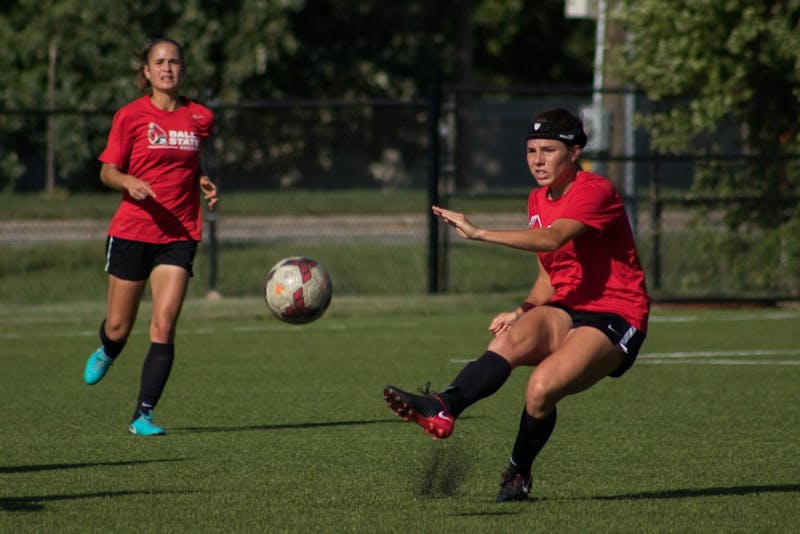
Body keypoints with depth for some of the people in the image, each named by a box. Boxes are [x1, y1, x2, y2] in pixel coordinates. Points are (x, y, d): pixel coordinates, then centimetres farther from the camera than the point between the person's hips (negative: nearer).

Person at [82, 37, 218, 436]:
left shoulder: (199, 118, 6)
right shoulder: (131, 116, -3)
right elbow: (107, 172, -1)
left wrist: (203, 183, 4)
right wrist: (129, 182, -21)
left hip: (179, 235, 1)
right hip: (132, 232, -1)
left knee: (163, 327, -12)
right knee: (119, 327, 7)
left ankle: (144, 415, -6)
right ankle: (107, 352, 45)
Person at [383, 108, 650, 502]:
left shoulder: (596, 191, -11)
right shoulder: (538, 200, 15)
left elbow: (551, 239, -30)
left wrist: (479, 233, -33)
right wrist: (523, 311, 3)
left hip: (615, 318, -7)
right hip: (568, 310, 7)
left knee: (541, 387, -29)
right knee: (512, 338, -29)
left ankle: (518, 474, -5)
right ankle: (441, 408, -48)